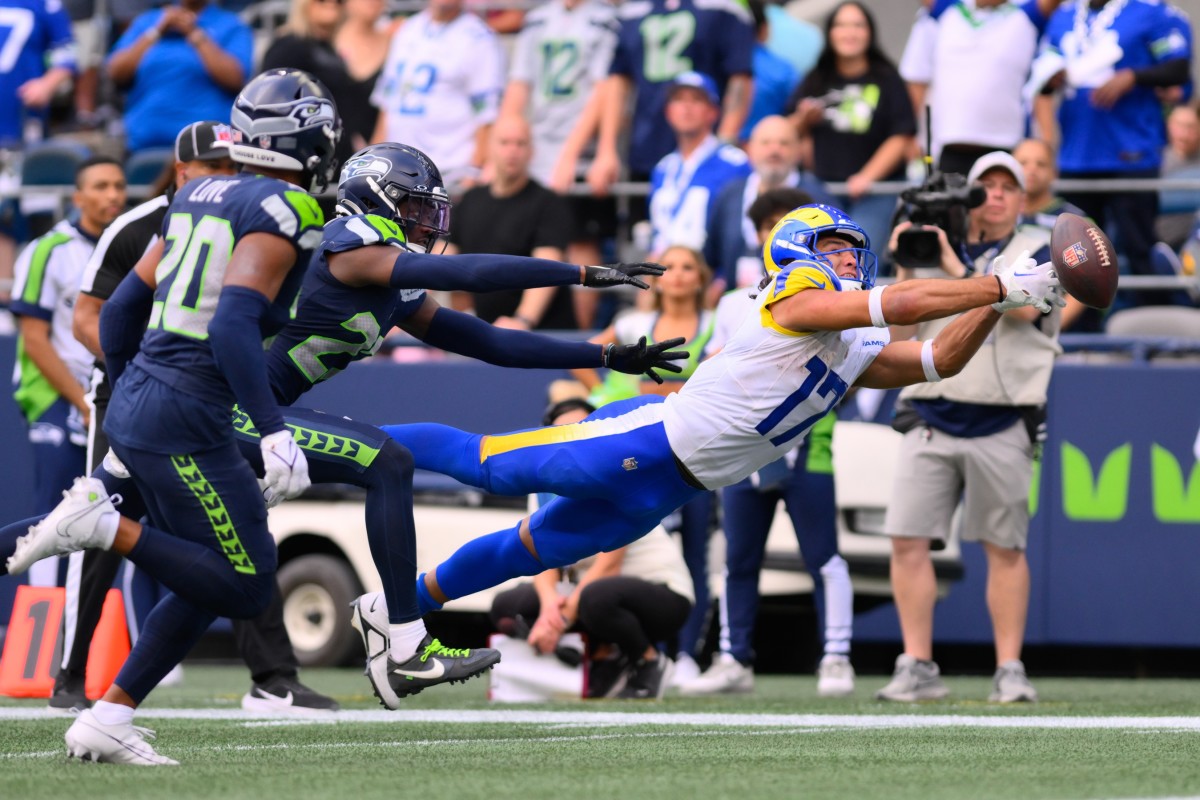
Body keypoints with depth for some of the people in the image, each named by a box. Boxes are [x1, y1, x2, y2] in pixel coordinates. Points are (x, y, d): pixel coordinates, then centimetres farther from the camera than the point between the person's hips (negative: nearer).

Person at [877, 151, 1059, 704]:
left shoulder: (1038, 250, 7)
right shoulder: (934, 243, 15)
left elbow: (1022, 304, -13)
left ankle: (1010, 670, 5)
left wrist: (956, 269, -13)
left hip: (1002, 427, -2)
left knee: (1005, 549, 0)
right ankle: (917, 669, -2)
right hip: (930, 423, 2)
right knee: (908, 540, -6)